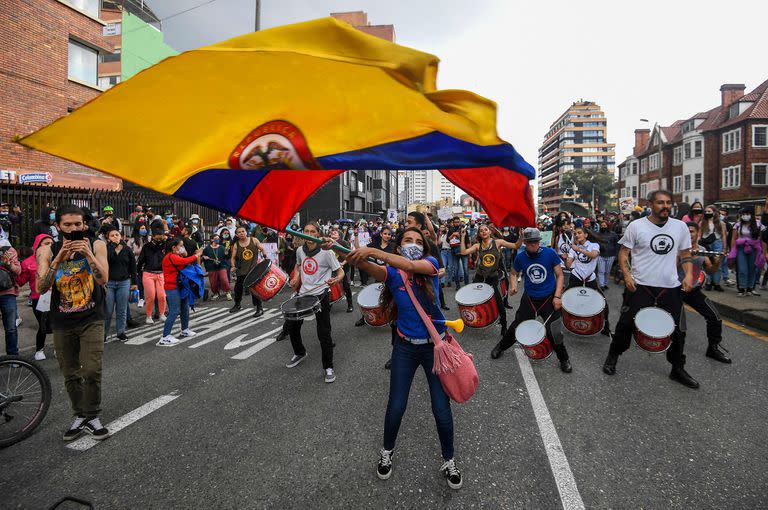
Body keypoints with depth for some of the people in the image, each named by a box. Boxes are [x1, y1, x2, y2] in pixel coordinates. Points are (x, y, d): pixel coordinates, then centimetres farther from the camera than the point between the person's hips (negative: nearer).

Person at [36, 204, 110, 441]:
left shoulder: (96, 245, -5)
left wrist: (88, 253, -26)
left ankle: (92, 416, 10)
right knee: (70, 375, 11)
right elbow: (41, 288, -13)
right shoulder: (47, 251, -2)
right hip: (62, 323, 2)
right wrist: (59, 259, -24)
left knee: (92, 371, -9)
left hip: (91, 320, -2)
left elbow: (103, 279, -15)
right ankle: (80, 416, 27)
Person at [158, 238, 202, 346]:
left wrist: (185, 255, -2)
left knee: (185, 308, 18)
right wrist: (197, 255, -14)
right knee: (174, 312, -11)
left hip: (180, 286, 10)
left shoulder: (177, 256, 15)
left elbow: (185, 264, 11)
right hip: (172, 288, -10)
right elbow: (186, 261, -25)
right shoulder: (171, 257, -16)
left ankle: (185, 330, 35)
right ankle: (165, 338, -8)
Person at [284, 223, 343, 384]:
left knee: (323, 333, -5)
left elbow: (341, 272, -9)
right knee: (292, 326, 14)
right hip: (303, 294, 6)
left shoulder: (326, 252, -12)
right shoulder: (300, 250, 4)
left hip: (320, 295, -5)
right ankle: (300, 353, 41)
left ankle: (328, 367, 11)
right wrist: (296, 277, 7)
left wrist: (336, 280, -30)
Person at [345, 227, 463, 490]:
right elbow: (375, 270, -26)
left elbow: (411, 266, -28)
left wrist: (373, 251, -35)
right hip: (405, 347, 1)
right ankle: (387, 452, 36)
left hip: (435, 345, -1)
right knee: (396, 406, 6)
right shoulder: (392, 271, -3)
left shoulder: (431, 263, -6)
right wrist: (358, 260, -48)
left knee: (441, 408, 4)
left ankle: (449, 460, 30)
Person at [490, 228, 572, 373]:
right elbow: (513, 273, 10)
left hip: (549, 298, -2)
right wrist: (513, 286, -10)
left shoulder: (550, 253, -13)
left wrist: (557, 296, -13)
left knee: (553, 332, -3)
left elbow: (559, 275, -5)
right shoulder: (520, 257, -7)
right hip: (529, 298, 2)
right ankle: (500, 347, 34)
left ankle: (564, 359, 21)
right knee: (517, 326, 9)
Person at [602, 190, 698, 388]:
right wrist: (627, 275, -14)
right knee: (627, 324, 3)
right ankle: (612, 357, 26)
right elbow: (623, 252, -1)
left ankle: (678, 370, 29)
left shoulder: (680, 227, 5)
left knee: (677, 331, 10)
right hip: (640, 286, -3)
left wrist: (688, 274, -2)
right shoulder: (636, 226, -6)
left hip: (670, 288, 3)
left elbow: (685, 253, 14)